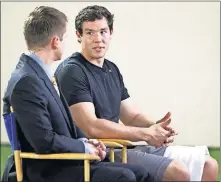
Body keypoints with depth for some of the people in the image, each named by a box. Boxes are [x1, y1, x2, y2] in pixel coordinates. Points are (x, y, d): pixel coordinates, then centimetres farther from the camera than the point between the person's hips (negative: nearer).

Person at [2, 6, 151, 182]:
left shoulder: (40, 73, 11)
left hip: (65, 161, 10)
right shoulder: (26, 81, -20)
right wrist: (84, 146, -10)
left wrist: (84, 141, 4)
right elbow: (45, 142, -25)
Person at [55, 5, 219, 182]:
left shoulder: (112, 69, 17)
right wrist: (146, 134, -16)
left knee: (208, 165, 4)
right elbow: (92, 127, -21)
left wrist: (155, 127, -7)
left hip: (121, 147, 9)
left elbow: (132, 117, 18)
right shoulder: (71, 71, -11)